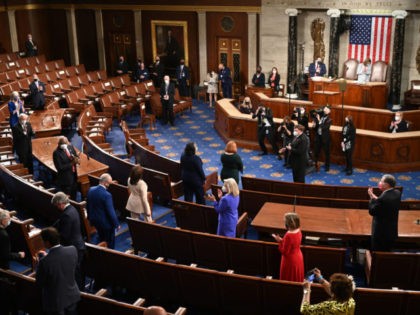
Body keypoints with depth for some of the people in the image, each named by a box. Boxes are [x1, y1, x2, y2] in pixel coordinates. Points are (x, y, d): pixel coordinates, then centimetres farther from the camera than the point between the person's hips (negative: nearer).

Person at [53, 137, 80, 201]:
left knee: (74, 197, 19)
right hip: (65, 179, -6)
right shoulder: (56, 153, -18)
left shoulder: (71, 147, -1)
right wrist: (72, 164, -25)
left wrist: (77, 160, -12)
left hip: (73, 176, 6)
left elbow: (76, 156, 12)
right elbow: (60, 168, -20)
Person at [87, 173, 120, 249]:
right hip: (106, 222, -7)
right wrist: (116, 224, -12)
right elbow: (111, 212, -24)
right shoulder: (107, 195, -29)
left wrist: (89, 217, 20)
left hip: (94, 219, 7)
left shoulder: (91, 190, -7)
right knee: (110, 241, 14)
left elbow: (88, 205, 5)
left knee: (101, 239, 27)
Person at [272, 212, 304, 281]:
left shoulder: (289, 235, -31)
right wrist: (282, 240, 2)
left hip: (290, 260, -8)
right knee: (296, 280, 22)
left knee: (289, 282, 8)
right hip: (298, 258, 8)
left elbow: (284, 252, -24)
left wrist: (279, 241, -16)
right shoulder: (298, 231, -5)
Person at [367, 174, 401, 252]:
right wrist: (376, 198, -1)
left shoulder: (383, 198, -28)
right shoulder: (397, 193, -2)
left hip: (381, 233, -8)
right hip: (392, 232, 8)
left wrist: (372, 198, -9)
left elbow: (372, 212, -17)